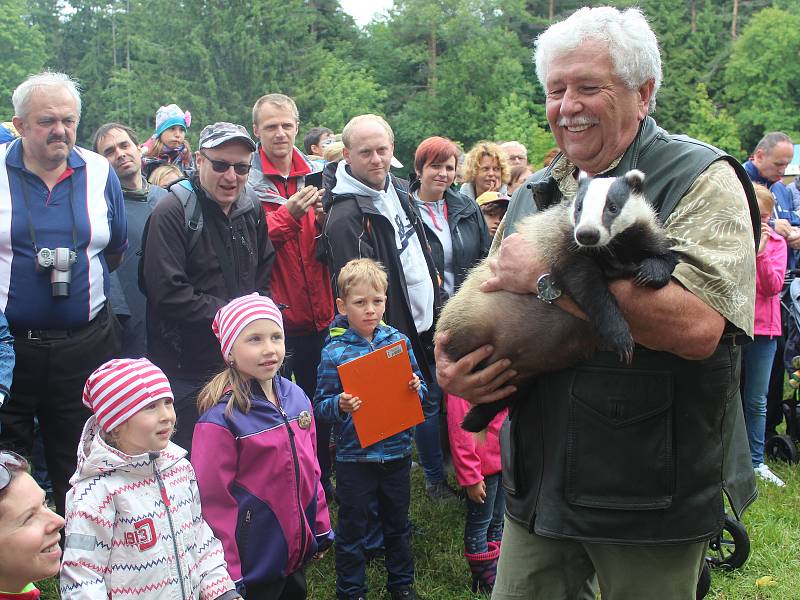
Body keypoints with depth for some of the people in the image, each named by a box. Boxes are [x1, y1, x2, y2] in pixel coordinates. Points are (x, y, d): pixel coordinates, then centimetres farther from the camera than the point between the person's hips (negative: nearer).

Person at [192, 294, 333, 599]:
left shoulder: (296, 398, -2)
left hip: (297, 553, 6)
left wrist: (321, 528, 13)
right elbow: (214, 501, -17)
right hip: (252, 564, -6)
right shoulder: (221, 418, -20)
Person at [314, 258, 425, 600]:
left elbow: (419, 388, 8)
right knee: (352, 528, 10)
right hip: (354, 456, -3)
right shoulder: (334, 351, -11)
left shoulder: (398, 341, -1)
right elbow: (320, 407, -8)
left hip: (397, 451, 3)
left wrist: (417, 388, -13)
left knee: (397, 522, 20)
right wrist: (339, 406, -28)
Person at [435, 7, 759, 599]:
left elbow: (696, 325, -27)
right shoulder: (534, 194, 9)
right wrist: (452, 367, -6)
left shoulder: (700, 179, -10)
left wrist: (549, 276, -22)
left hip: (655, 497, -5)